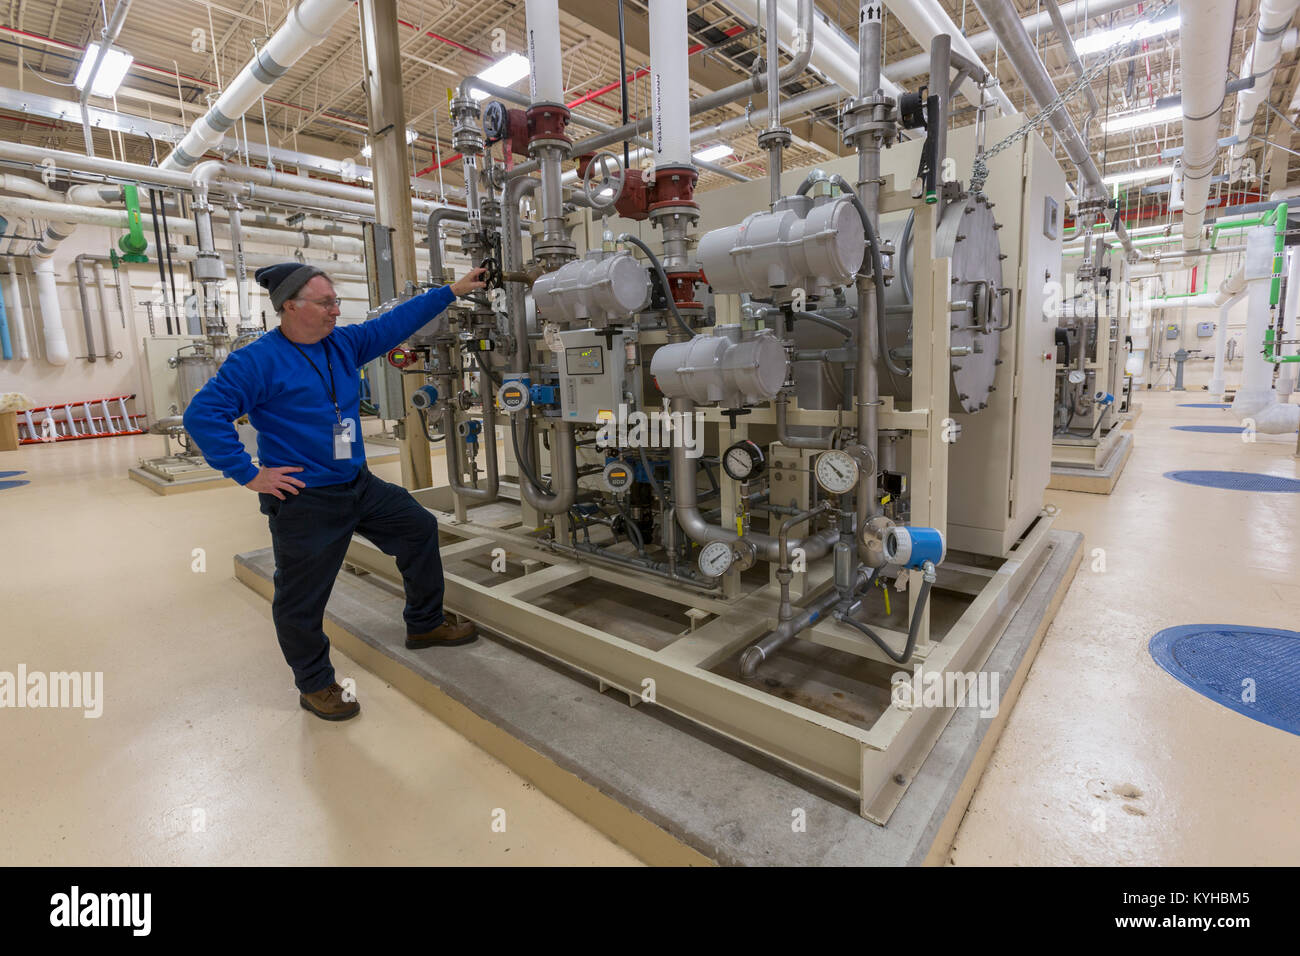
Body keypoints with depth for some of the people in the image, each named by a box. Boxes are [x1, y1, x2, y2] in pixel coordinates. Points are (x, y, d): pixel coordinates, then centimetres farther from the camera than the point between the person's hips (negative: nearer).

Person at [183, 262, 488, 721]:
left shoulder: (343, 343, 5)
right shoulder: (258, 361, -15)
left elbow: (398, 321, 7)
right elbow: (202, 414, -19)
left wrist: (452, 290, 6)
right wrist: (249, 474, -19)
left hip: (359, 485, 7)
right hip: (303, 500, -7)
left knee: (420, 528, 13)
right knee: (302, 600, 5)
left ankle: (425, 625, 29)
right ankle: (316, 686, 27)